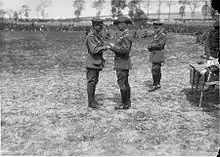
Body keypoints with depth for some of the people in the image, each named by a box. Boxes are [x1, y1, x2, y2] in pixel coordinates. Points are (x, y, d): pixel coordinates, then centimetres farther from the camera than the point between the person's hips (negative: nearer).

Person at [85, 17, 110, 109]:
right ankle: (90, 102, 6)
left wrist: (105, 47, 5)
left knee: (95, 82, 14)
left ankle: (93, 100, 23)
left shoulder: (98, 35, 14)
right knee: (91, 82, -2)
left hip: (97, 62, 9)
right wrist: (104, 47, -20)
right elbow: (94, 50, -22)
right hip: (92, 62, -9)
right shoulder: (91, 36, -15)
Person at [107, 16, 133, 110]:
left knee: (122, 83, -5)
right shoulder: (124, 34, 15)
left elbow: (125, 50, -26)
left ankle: (124, 104, 2)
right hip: (123, 62, 10)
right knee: (125, 83, 14)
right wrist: (113, 48, 7)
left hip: (122, 62, -10)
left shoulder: (126, 36, -17)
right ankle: (127, 102, 23)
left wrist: (114, 47, -17)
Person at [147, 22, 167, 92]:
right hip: (154, 54, 10)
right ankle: (158, 84, 21)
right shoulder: (156, 34, 16)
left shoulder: (163, 35, -14)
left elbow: (160, 44, -24)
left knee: (154, 70, -10)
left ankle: (155, 85, -4)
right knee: (157, 70, 13)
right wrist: (150, 47, 2)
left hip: (158, 54, -10)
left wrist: (151, 46, -16)